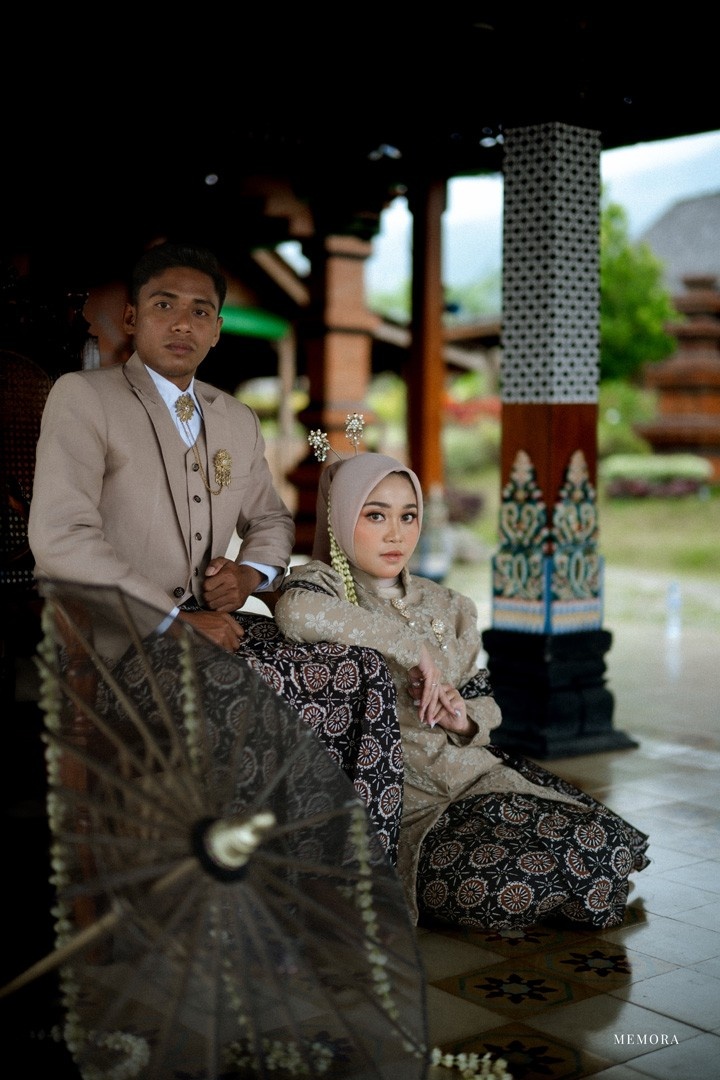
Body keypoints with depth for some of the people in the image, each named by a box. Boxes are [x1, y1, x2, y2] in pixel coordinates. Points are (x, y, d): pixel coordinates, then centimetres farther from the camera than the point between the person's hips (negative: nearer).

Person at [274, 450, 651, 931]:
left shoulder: (449, 606, 16)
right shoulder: (324, 582, -2)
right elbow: (296, 611, -28)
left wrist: (464, 718, -6)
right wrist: (411, 646, -17)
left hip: (474, 773, 6)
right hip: (399, 802, -6)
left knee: (604, 841, -13)